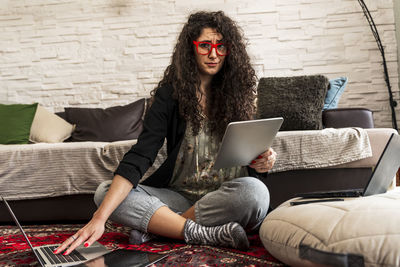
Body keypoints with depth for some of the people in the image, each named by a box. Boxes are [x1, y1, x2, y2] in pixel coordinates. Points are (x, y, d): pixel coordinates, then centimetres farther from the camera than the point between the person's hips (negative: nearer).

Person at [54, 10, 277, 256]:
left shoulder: (236, 93, 3)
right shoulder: (170, 94, -3)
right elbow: (139, 157, -15)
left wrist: (262, 162, -16)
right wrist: (99, 218, -25)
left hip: (226, 199, 0)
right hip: (180, 196, 0)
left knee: (254, 190, -34)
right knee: (104, 191, -18)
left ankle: (157, 225, -19)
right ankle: (202, 234, -29)